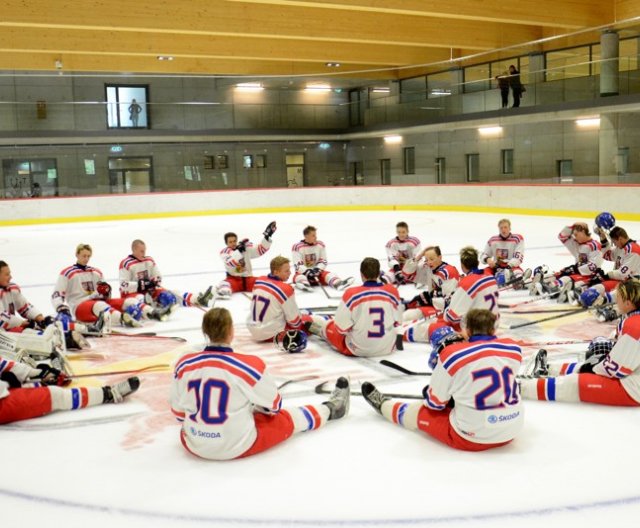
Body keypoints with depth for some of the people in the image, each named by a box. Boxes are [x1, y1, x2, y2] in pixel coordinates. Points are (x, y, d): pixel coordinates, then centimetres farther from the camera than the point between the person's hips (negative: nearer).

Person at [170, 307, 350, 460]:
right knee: (288, 419, 19)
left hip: (194, 445, 4)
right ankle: (330, 410, 44)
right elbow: (273, 406, -3)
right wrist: (258, 408, 20)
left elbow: (178, 412, 3)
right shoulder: (248, 364, -18)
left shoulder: (184, 365, -9)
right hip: (239, 445, -3)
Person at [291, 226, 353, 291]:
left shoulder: (320, 245, 2)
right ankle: (305, 285, -71)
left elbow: (323, 261, 2)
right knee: (299, 277, -36)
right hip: (302, 272, -3)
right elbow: (297, 265, -14)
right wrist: (307, 272, -29)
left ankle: (339, 283, -55)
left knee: (327, 274, -25)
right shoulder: (297, 247, -10)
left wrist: (317, 269, -18)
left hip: (317, 272, 4)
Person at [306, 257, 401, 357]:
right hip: (387, 348, 3)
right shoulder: (392, 291, -9)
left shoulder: (352, 293, -18)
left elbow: (341, 327, -12)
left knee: (329, 326, 24)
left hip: (355, 349, -3)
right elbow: (396, 322, 4)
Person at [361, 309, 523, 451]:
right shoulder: (513, 349, -1)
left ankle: (383, 405, 47)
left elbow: (435, 402, -1)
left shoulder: (452, 353, -11)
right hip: (511, 433, 4)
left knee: (421, 412, 22)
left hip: (470, 437, -4)